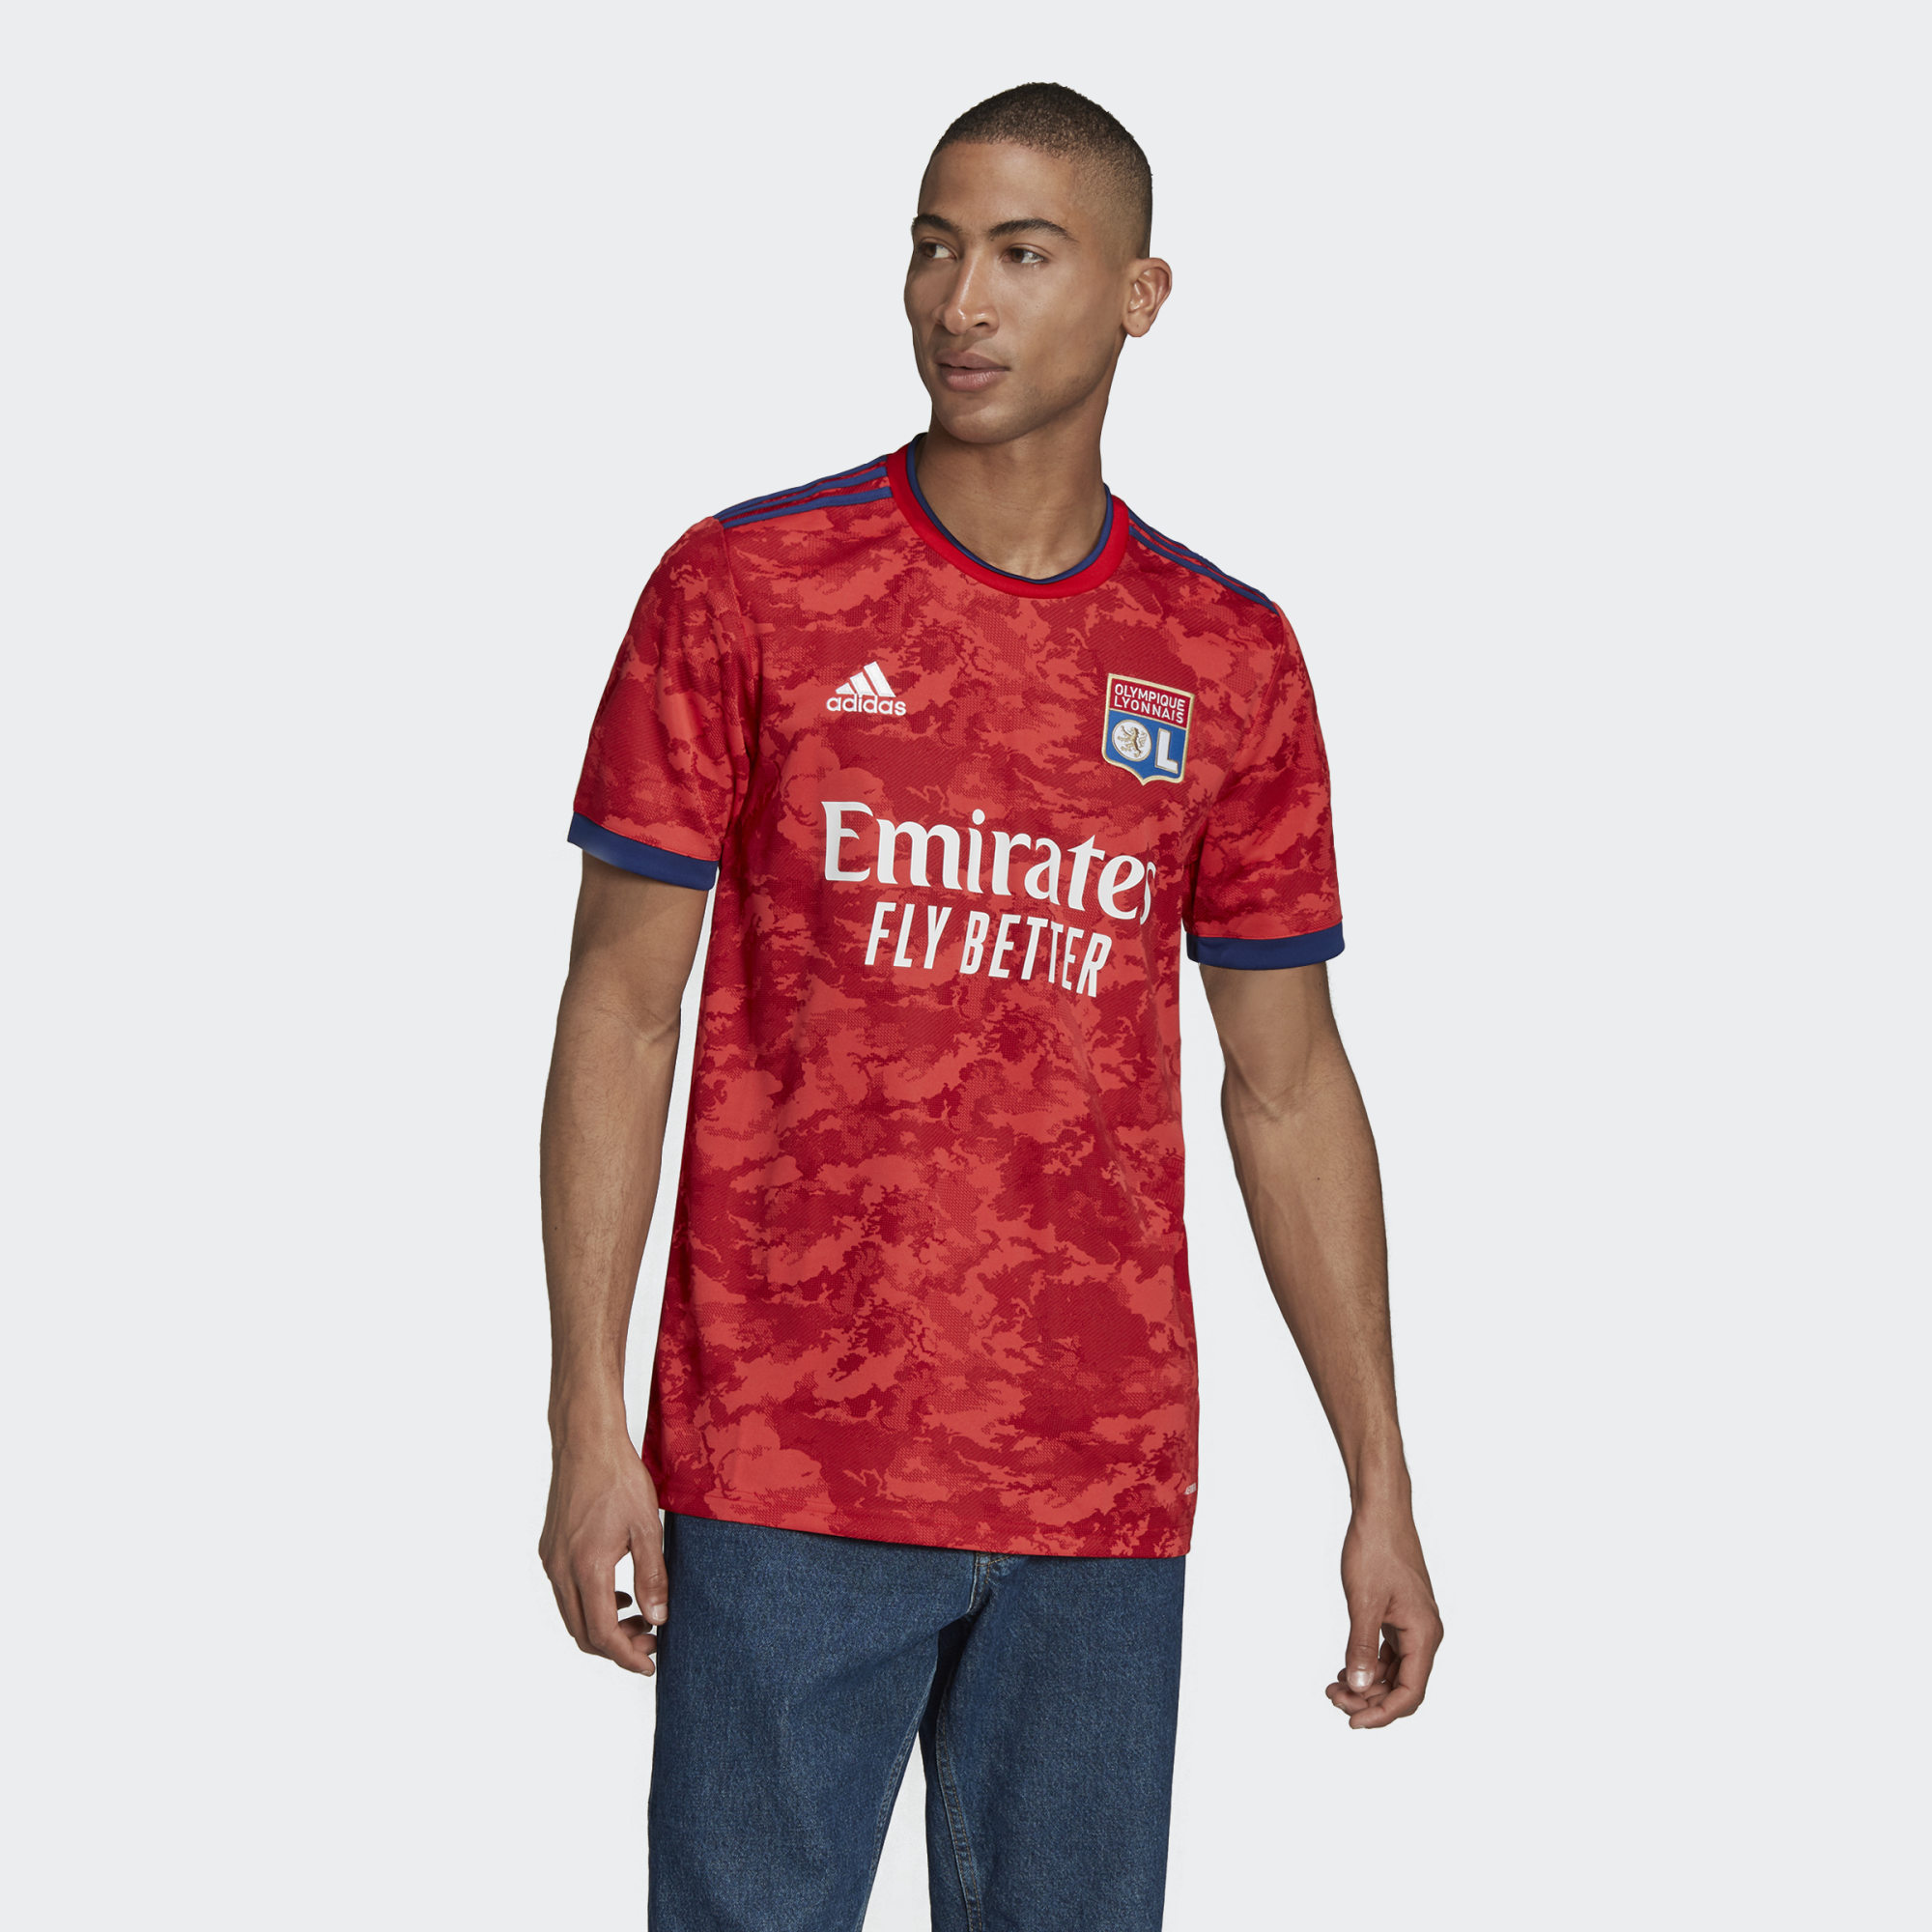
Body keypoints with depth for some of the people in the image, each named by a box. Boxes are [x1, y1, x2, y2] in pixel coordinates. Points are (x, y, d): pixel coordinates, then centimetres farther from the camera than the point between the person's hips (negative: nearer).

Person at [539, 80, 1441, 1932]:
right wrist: (588, 1426, -7)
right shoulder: (742, 591, -1)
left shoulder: (1228, 662, 6)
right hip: (780, 1471, -2)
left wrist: (1382, 1490, 8)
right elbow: (620, 1006, -1)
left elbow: (1288, 1091, 10)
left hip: (1102, 1495, 2)